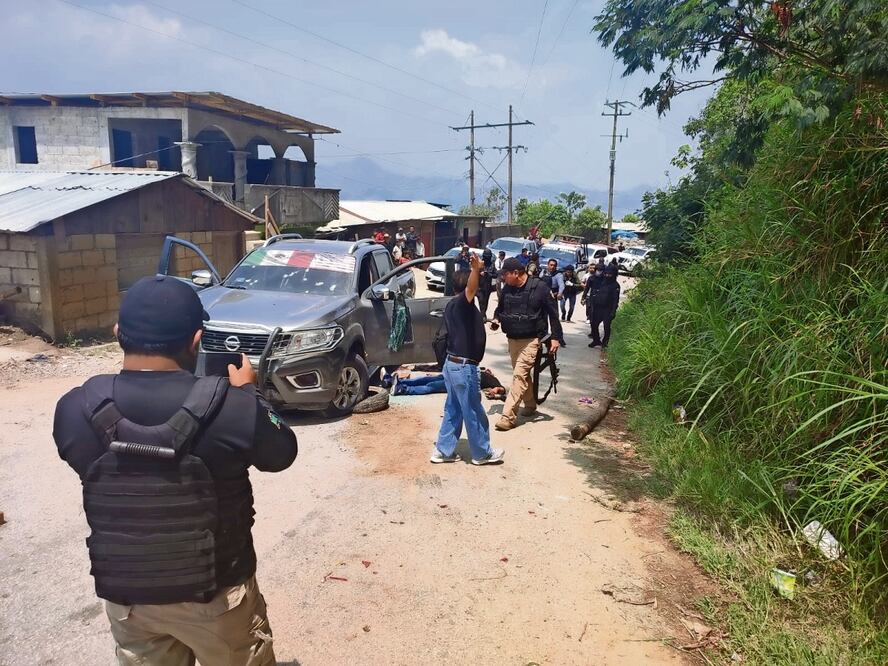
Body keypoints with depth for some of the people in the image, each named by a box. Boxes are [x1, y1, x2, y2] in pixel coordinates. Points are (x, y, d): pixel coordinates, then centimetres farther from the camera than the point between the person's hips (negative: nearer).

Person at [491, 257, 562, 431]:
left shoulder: (539, 287, -12)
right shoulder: (507, 289, 3)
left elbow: (553, 312, -8)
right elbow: (500, 308, 19)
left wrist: (555, 337, -11)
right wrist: (496, 319, -3)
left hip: (531, 340, -6)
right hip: (513, 339, 7)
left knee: (519, 375, -14)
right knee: (523, 374, 18)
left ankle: (508, 416, -16)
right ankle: (530, 405, 37)